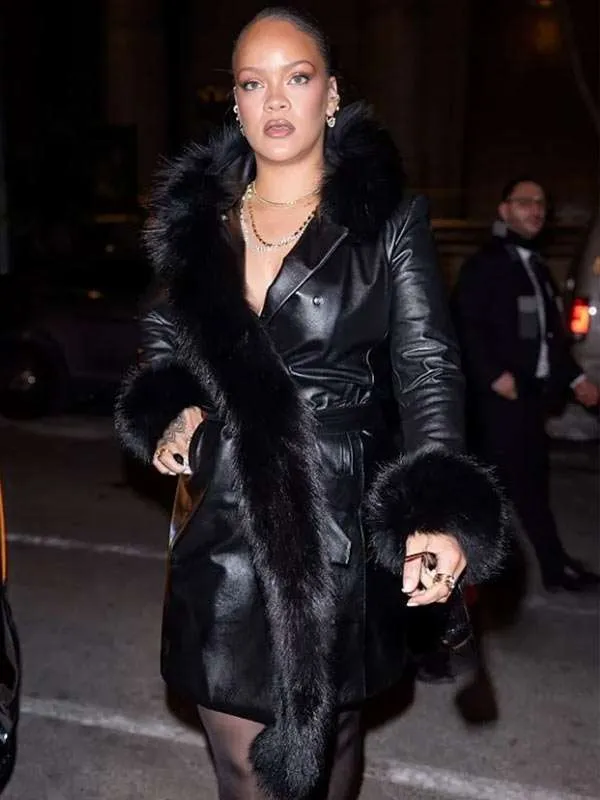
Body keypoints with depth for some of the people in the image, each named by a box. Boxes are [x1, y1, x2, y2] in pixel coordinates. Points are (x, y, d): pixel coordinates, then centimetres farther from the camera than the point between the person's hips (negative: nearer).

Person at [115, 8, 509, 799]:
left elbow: (428, 369, -9)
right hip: (222, 525, 3)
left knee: (328, 734, 18)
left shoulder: (389, 219, -4)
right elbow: (167, 347, 17)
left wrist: (439, 516, -23)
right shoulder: (197, 215, 6)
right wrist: (171, 414, -5)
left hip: (339, 526, -2)